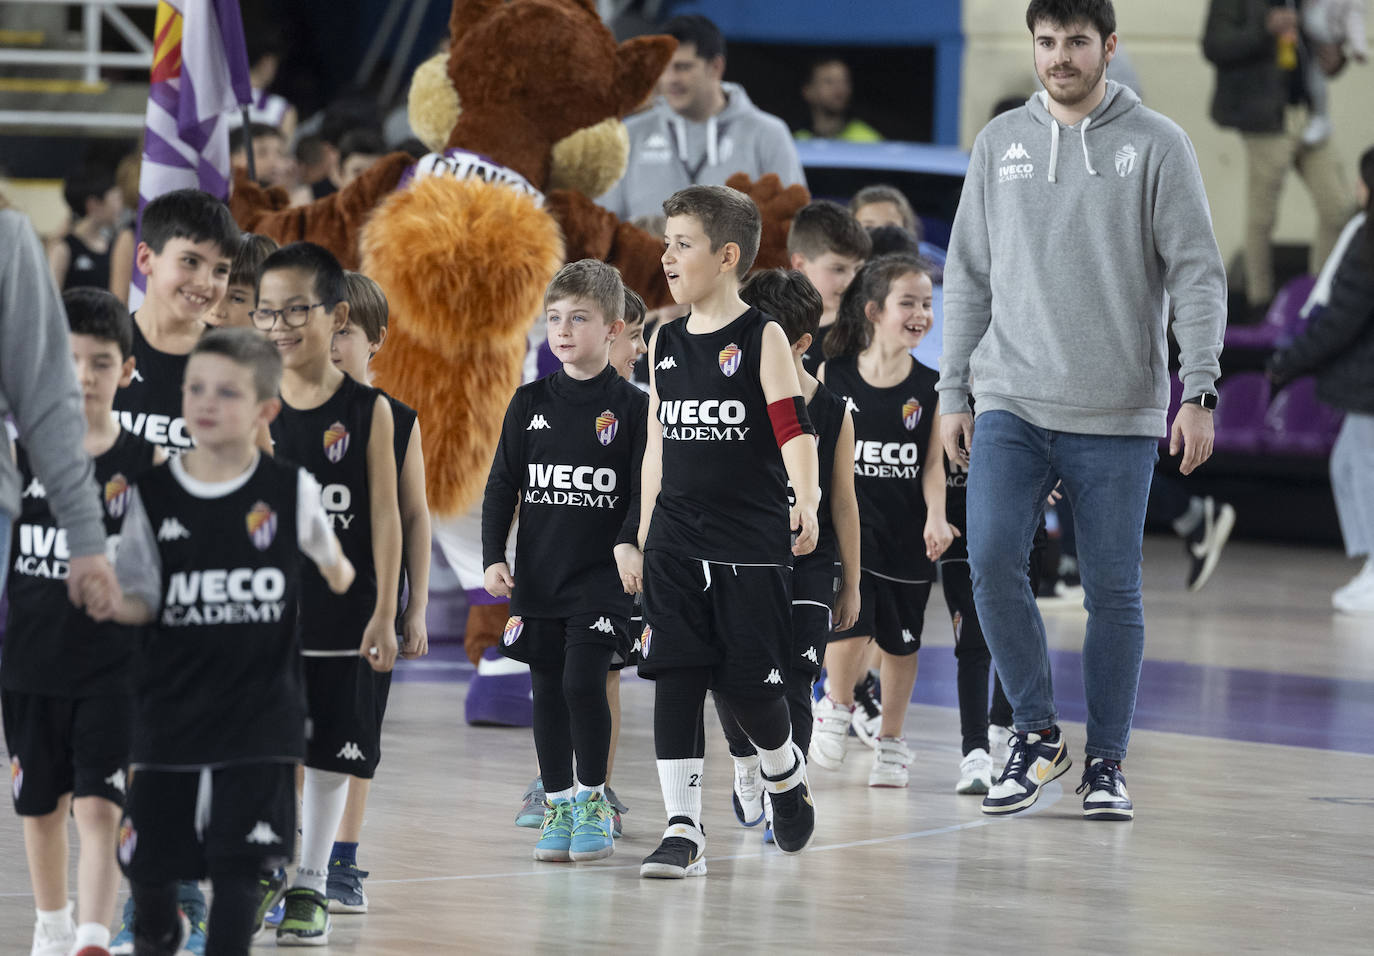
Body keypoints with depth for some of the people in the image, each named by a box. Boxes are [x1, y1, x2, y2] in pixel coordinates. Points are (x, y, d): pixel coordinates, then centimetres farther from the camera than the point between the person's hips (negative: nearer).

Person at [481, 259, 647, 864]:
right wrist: (493, 556, 1)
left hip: (601, 576, -4)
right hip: (537, 575, 4)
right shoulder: (530, 404, 7)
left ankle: (592, 798, 4)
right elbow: (501, 485, 9)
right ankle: (558, 806, 16)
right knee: (547, 690, 6)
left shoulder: (631, 407, -2)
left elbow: (645, 490, -4)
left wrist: (630, 542, -20)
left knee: (583, 682, -13)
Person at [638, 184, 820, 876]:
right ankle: (682, 829, -1)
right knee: (675, 680, -3)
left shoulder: (761, 339, -4)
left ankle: (785, 774, 30)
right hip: (676, 545, 4)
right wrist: (645, 535, 16)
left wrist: (806, 505, -27)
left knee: (749, 682, -1)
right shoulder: (665, 344, 11)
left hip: (752, 541, -4)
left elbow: (794, 429, -12)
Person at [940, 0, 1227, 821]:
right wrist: (954, 392, 8)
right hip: (1011, 406, 2)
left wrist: (1199, 393, -13)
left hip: (1119, 415, -2)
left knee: (1114, 590, 2)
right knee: (992, 559, -13)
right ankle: (1038, 732, 3)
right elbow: (970, 276, 13)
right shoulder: (1001, 143, 10)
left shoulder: (1157, 144, -1)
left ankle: (1107, 760, 14)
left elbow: (1198, 275, -4)